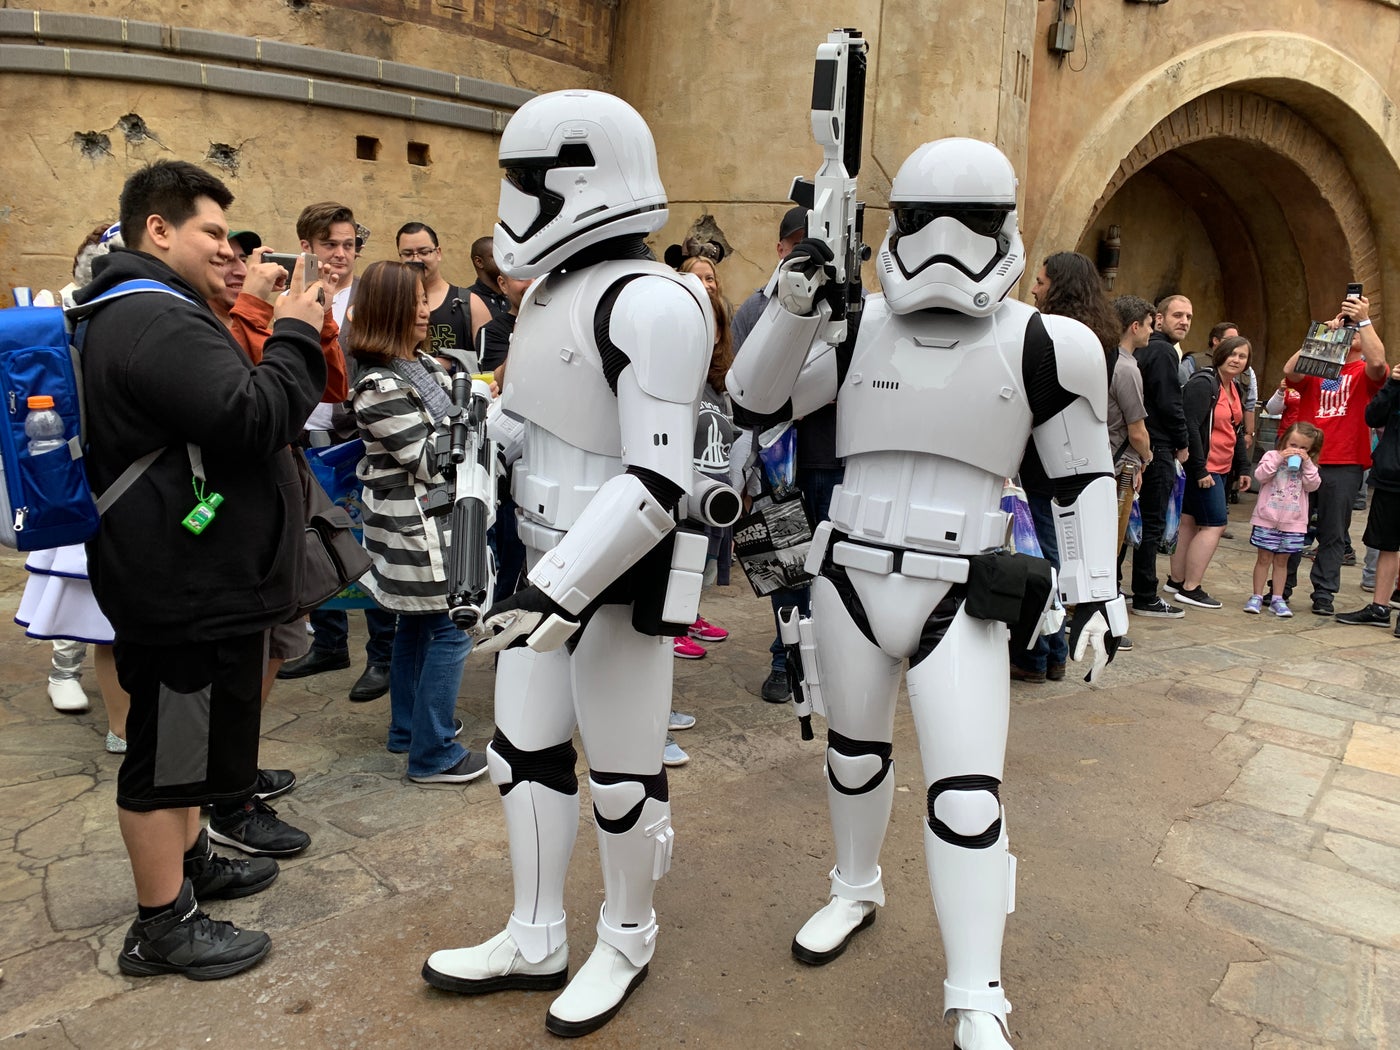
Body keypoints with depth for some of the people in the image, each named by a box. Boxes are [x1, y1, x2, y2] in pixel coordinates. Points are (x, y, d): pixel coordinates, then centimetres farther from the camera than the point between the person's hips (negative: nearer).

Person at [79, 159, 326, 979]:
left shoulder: (149, 314, 16)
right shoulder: (156, 321, -21)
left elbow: (220, 415, 21)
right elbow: (254, 420, -30)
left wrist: (288, 341, 10)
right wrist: (295, 337, -17)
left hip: (189, 576, 12)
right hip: (186, 584, -12)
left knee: (188, 731, 23)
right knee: (169, 746, 1)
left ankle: (190, 863, 42)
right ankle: (163, 927, 17)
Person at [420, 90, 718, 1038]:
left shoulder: (650, 303, -18)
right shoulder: (553, 289, 10)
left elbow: (658, 481, -23)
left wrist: (557, 592, -25)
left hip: (624, 575, -9)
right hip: (550, 561, 9)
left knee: (621, 774, 7)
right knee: (526, 754, 16)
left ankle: (628, 942, 31)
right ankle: (536, 941, 34)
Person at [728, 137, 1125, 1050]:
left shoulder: (1036, 345, -4)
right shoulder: (859, 328, 0)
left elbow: (1085, 476, 4)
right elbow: (757, 396, 1)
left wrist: (1095, 591, -1)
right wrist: (796, 299, -13)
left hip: (961, 600, -2)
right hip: (851, 582, 3)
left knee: (968, 793, -5)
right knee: (854, 751, 20)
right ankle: (857, 890, 47)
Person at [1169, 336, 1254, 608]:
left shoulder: (1235, 390, 15)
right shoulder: (1203, 383, -14)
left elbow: (1237, 431, 21)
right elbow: (1191, 428, -21)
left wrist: (1243, 468, 16)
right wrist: (1200, 470, -22)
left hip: (1221, 470, 9)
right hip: (1203, 470, -9)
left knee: (1190, 521, 12)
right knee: (1215, 524, -9)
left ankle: (1177, 580, 18)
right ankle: (1190, 588, -4)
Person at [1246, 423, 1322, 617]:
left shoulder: (1308, 465, 9)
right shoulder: (1272, 456, 0)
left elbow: (1313, 485, -4)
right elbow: (1260, 475, -13)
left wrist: (1307, 463, -11)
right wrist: (1279, 459, -20)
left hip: (1293, 522, 2)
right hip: (1267, 519, -2)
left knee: (1282, 560, 10)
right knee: (1264, 558, 4)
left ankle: (1277, 599, 15)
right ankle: (1257, 596, 10)